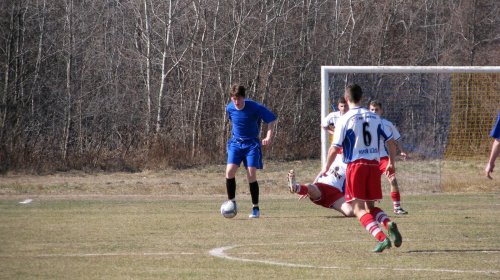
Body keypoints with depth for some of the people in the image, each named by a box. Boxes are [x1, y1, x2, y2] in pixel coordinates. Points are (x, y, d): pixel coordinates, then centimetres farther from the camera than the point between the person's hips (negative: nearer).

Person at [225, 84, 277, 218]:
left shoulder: (254, 107, -16)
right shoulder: (230, 108, -3)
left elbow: (271, 119, -7)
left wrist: (268, 136, -18)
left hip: (251, 143, -3)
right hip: (235, 143, 3)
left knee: (251, 175, -11)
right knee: (230, 171, -16)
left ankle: (256, 208, 2)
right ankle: (231, 202, 0)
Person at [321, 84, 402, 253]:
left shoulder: (345, 120, -5)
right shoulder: (374, 117, 9)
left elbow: (334, 149, -7)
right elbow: (391, 142, 11)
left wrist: (326, 168, 8)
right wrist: (391, 163, 24)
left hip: (355, 164, -5)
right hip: (374, 164, 5)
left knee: (359, 208, -3)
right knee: (370, 206, 16)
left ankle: (382, 238, -21)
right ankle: (388, 224, -14)